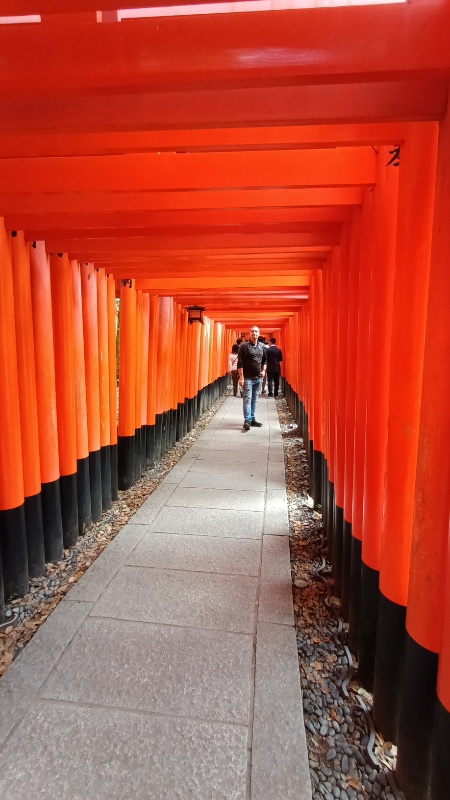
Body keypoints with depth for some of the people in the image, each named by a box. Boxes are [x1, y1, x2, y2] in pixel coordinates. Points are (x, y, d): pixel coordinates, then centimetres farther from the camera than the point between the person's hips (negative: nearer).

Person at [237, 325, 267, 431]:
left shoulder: (262, 346, 10)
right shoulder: (244, 346, -6)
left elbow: (265, 360, 22)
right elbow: (240, 362, -10)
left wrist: (264, 370, 4)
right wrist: (241, 377, -15)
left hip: (258, 378, 5)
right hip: (247, 378, -5)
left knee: (254, 400, 11)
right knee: (247, 399, -7)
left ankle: (252, 419, 19)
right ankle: (247, 421, -8)